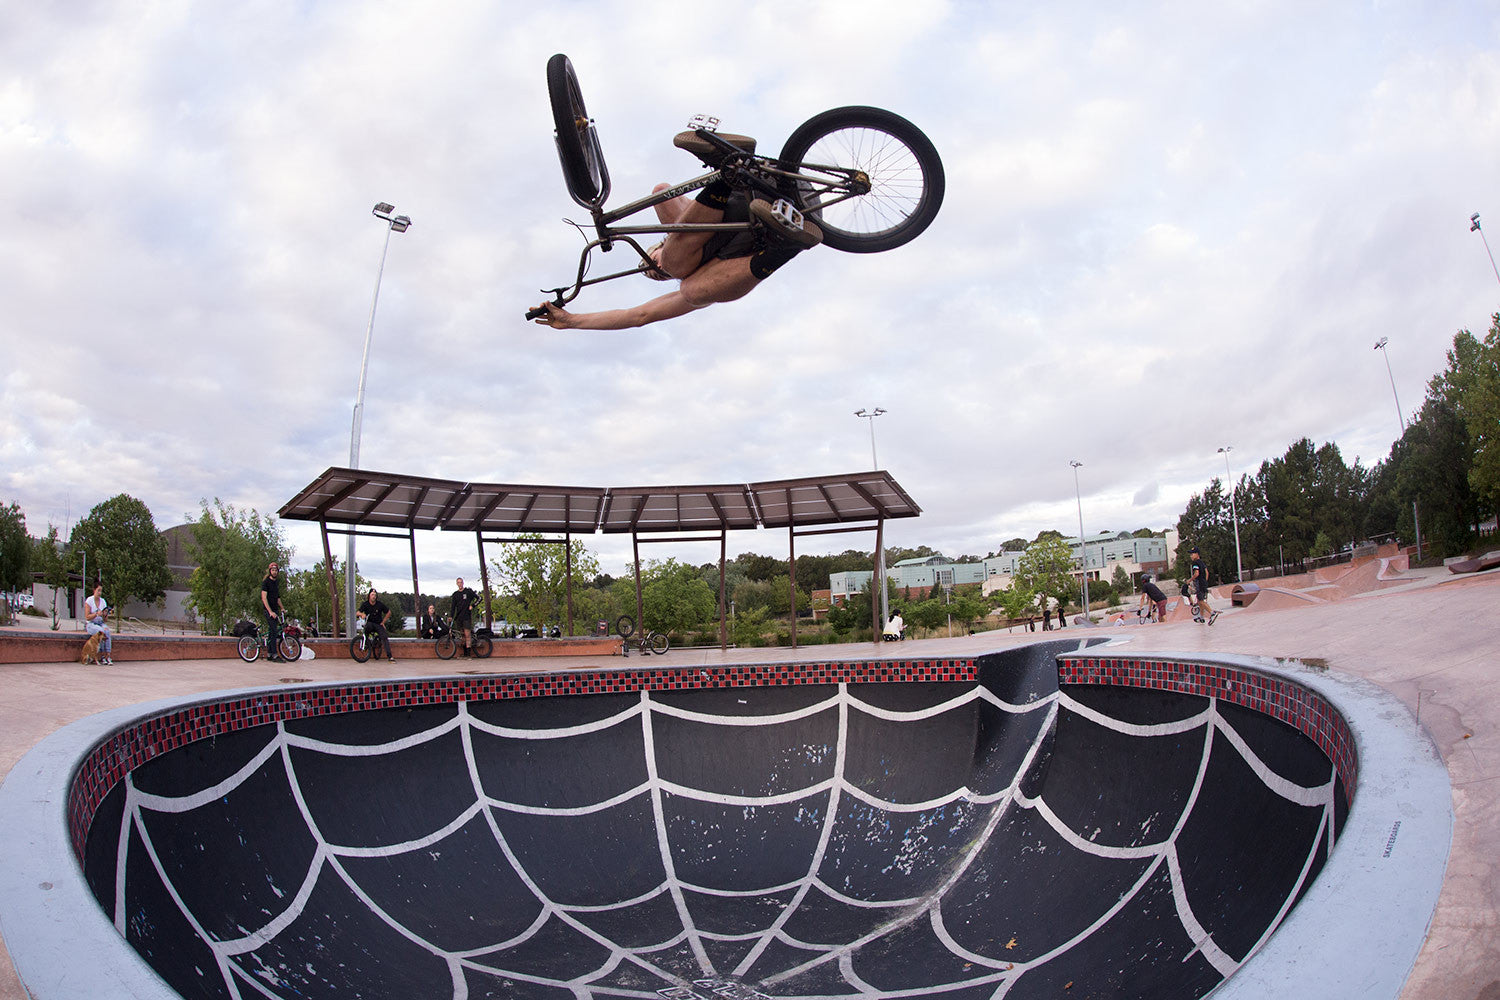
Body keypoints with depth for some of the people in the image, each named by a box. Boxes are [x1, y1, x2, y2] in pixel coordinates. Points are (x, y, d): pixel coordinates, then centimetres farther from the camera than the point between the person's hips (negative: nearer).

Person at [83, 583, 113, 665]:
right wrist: (97, 614, -26)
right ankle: (103, 656, -25)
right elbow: (87, 617, -11)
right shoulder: (89, 601, -6)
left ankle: (107, 656, -35)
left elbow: (106, 620, 7)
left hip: (101, 623, 3)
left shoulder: (103, 601, 7)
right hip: (90, 624, -3)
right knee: (101, 631, -33)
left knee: (107, 631, -30)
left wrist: (105, 615, -15)